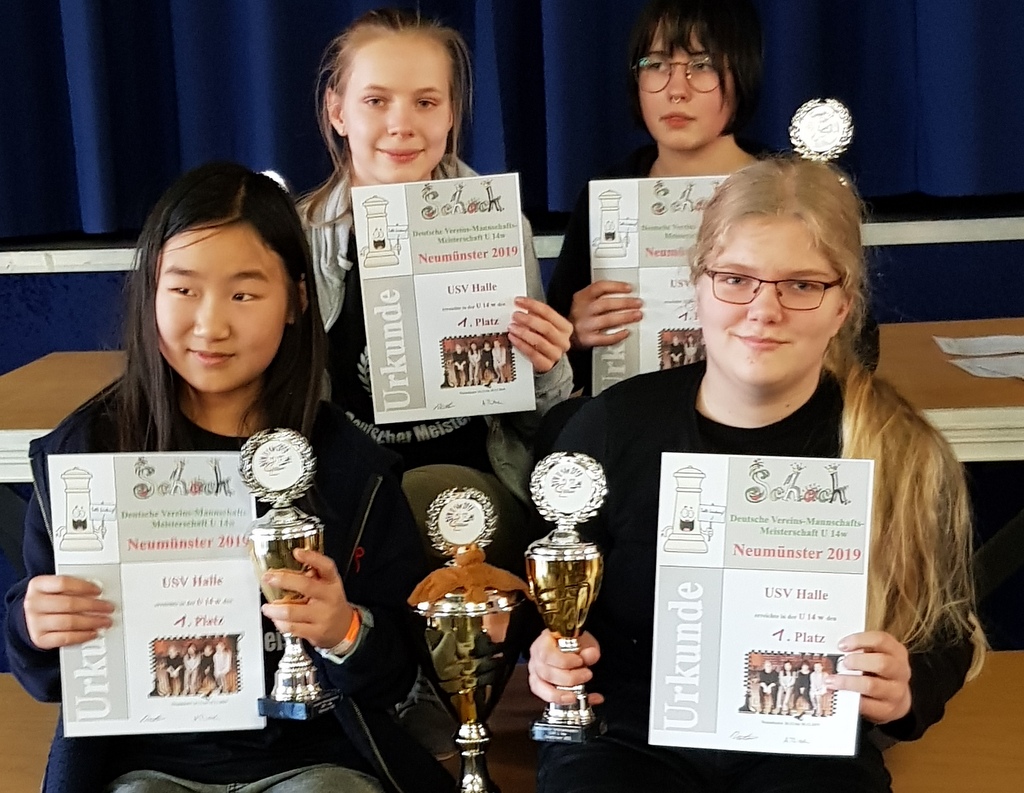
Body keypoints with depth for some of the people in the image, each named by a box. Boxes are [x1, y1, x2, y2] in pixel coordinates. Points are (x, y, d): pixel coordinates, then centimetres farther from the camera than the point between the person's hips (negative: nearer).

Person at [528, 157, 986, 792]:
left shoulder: (904, 454, -5)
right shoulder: (612, 426, -3)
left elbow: (945, 637, 7)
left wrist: (903, 694, -14)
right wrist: (551, 656, -9)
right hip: (627, 734, 1)